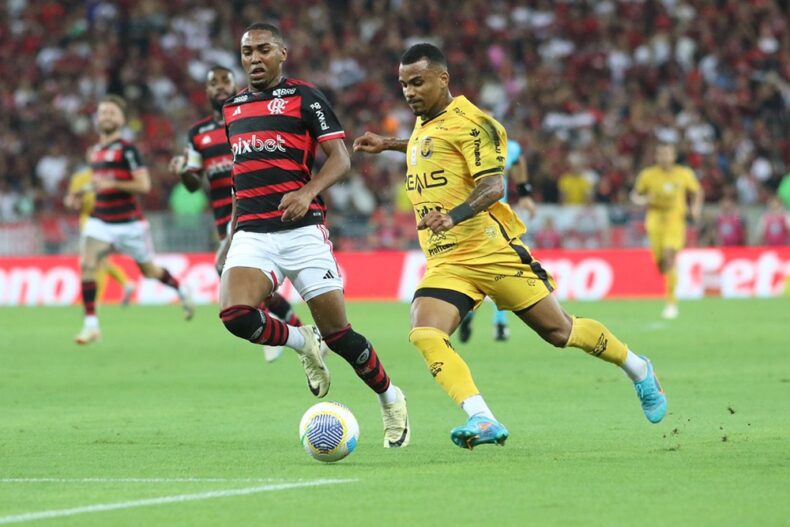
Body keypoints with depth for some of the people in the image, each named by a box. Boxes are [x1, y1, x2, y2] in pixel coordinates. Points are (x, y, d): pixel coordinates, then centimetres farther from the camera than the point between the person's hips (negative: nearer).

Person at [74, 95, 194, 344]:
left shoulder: (127, 150, -11)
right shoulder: (94, 152, 11)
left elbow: (144, 185, -18)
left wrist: (112, 185, -27)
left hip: (128, 221, -5)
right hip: (100, 219, 5)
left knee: (149, 270, 11)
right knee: (87, 264, -18)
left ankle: (182, 291, 42)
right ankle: (91, 324, -15)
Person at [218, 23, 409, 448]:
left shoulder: (304, 97, 1)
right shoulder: (232, 108, 17)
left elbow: (340, 158, -6)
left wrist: (307, 192, -24)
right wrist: (232, 231, 26)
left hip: (301, 230, -4)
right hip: (251, 234, 4)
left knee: (337, 332, -3)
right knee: (235, 314, -24)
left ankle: (390, 399, 23)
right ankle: (302, 342, 6)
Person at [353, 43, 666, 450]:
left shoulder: (469, 122, -10)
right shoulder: (423, 125, 16)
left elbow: (494, 185, -20)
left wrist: (454, 216, -36)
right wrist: (389, 145, 37)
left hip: (492, 251, -7)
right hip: (445, 263, 7)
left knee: (559, 331, 3)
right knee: (424, 336, -21)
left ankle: (638, 370, 27)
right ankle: (482, 421, -29)